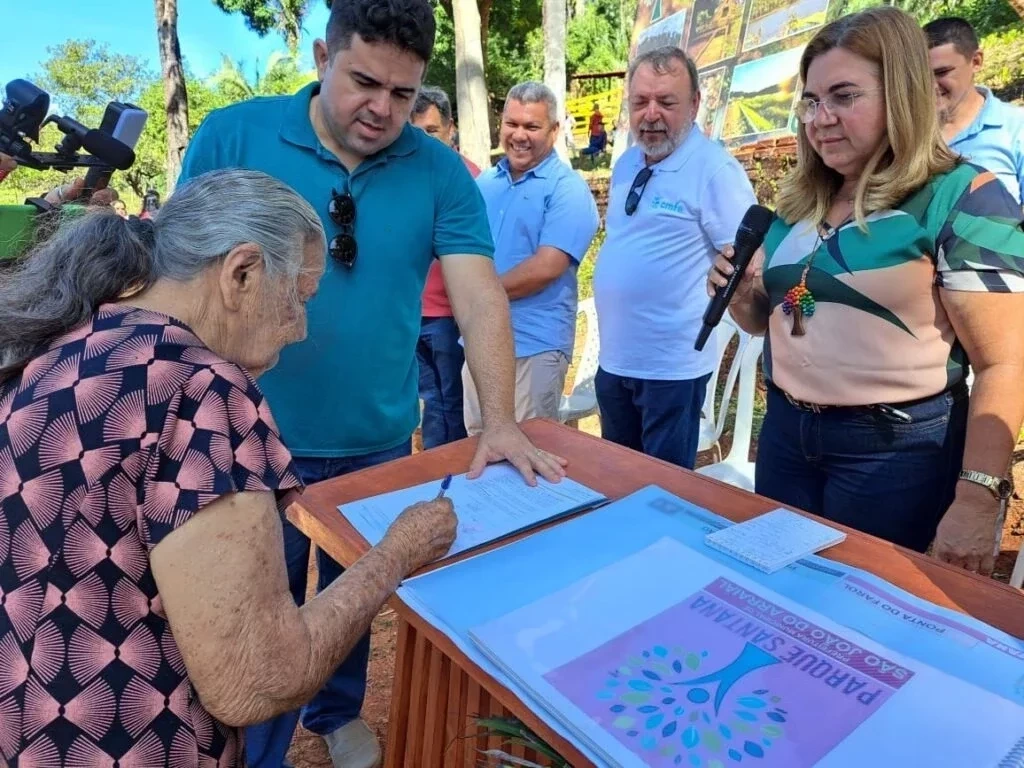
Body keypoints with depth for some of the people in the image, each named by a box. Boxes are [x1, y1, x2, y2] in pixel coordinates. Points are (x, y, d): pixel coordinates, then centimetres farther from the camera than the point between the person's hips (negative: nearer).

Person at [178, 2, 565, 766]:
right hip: (257, 437, -1)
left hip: (378, 440, 2)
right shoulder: (232, 135, -7)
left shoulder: (439, 171, -5)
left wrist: (499, 421, -23)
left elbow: (479, 295, -12)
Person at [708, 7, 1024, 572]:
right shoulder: (800, 202, 6)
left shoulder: (962, 199, -12)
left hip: (897, 452, -6)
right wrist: (742, 297, -5)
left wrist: (975, 500, -19)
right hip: (785, 435, 6)